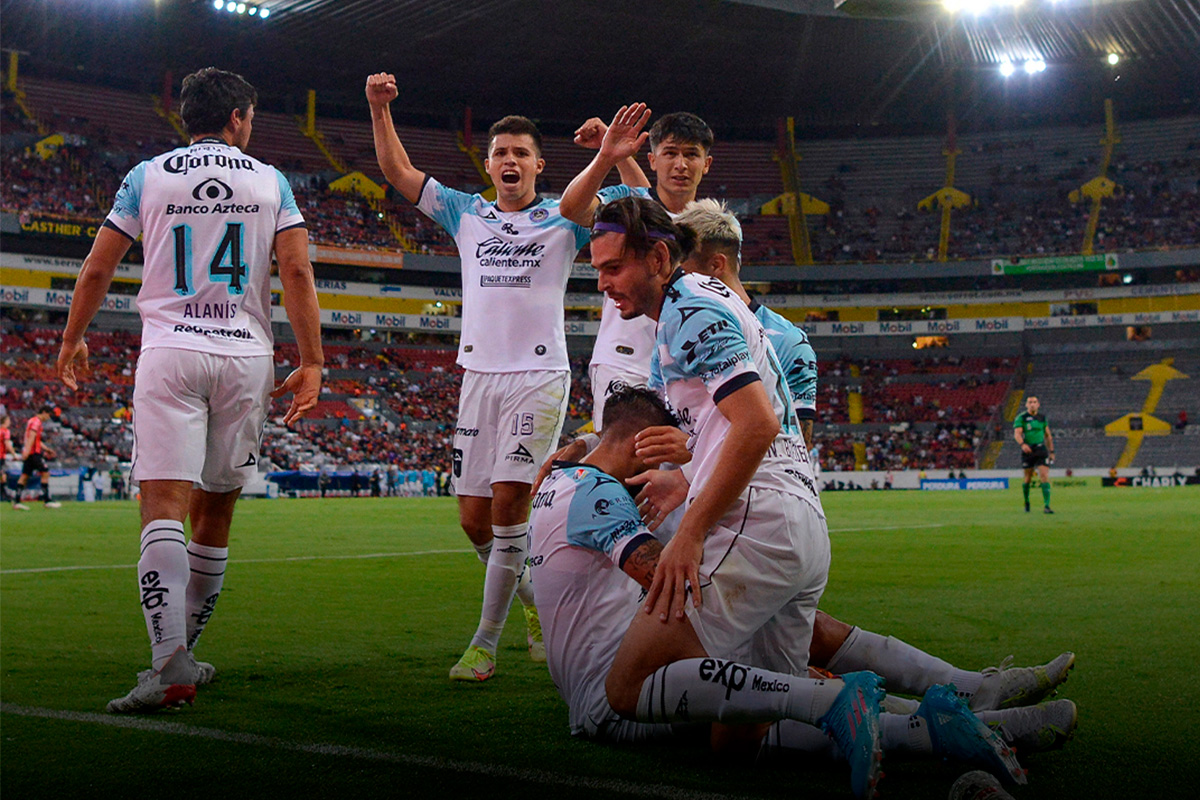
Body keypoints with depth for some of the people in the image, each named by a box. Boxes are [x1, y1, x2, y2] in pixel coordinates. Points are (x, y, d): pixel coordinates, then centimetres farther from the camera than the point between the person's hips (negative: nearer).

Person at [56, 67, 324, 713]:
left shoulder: (148, 176, 8)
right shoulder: (270, 181, 9)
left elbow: (97, 269, 8)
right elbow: (297, 273, -2)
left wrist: (72, 341, 21)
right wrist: (311, 363, -1)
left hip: (169, 352, -1)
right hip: (246, 358, 2)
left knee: (163, 508, -10)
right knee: (214, 512, 12)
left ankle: (170, 664, -25)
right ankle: (181, 653, 21)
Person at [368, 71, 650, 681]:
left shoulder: (563, 220, 7)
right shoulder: (467, 214, 14)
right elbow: (398, 172, 14)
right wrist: (380, 109, 2)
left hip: (540, 375, -4)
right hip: (479, 375, 4)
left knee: (509, 501, -15)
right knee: (474, 518, 2)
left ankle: (485, 642, -7)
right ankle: (536, 600, 27)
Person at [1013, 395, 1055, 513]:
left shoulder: (1042, 417, 11)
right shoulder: (1021, 417, -1)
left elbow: (1048, 435, 19)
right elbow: (1017, 433, -14)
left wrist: (1051, 451, 16)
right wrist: (1022, 444, -33)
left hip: (1041, 450, 2)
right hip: (1027, 450, -2)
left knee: (1044, 476, -11)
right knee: (1028, 478, 7)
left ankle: (1047, 506, -15)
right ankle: (1026, 502, 30)